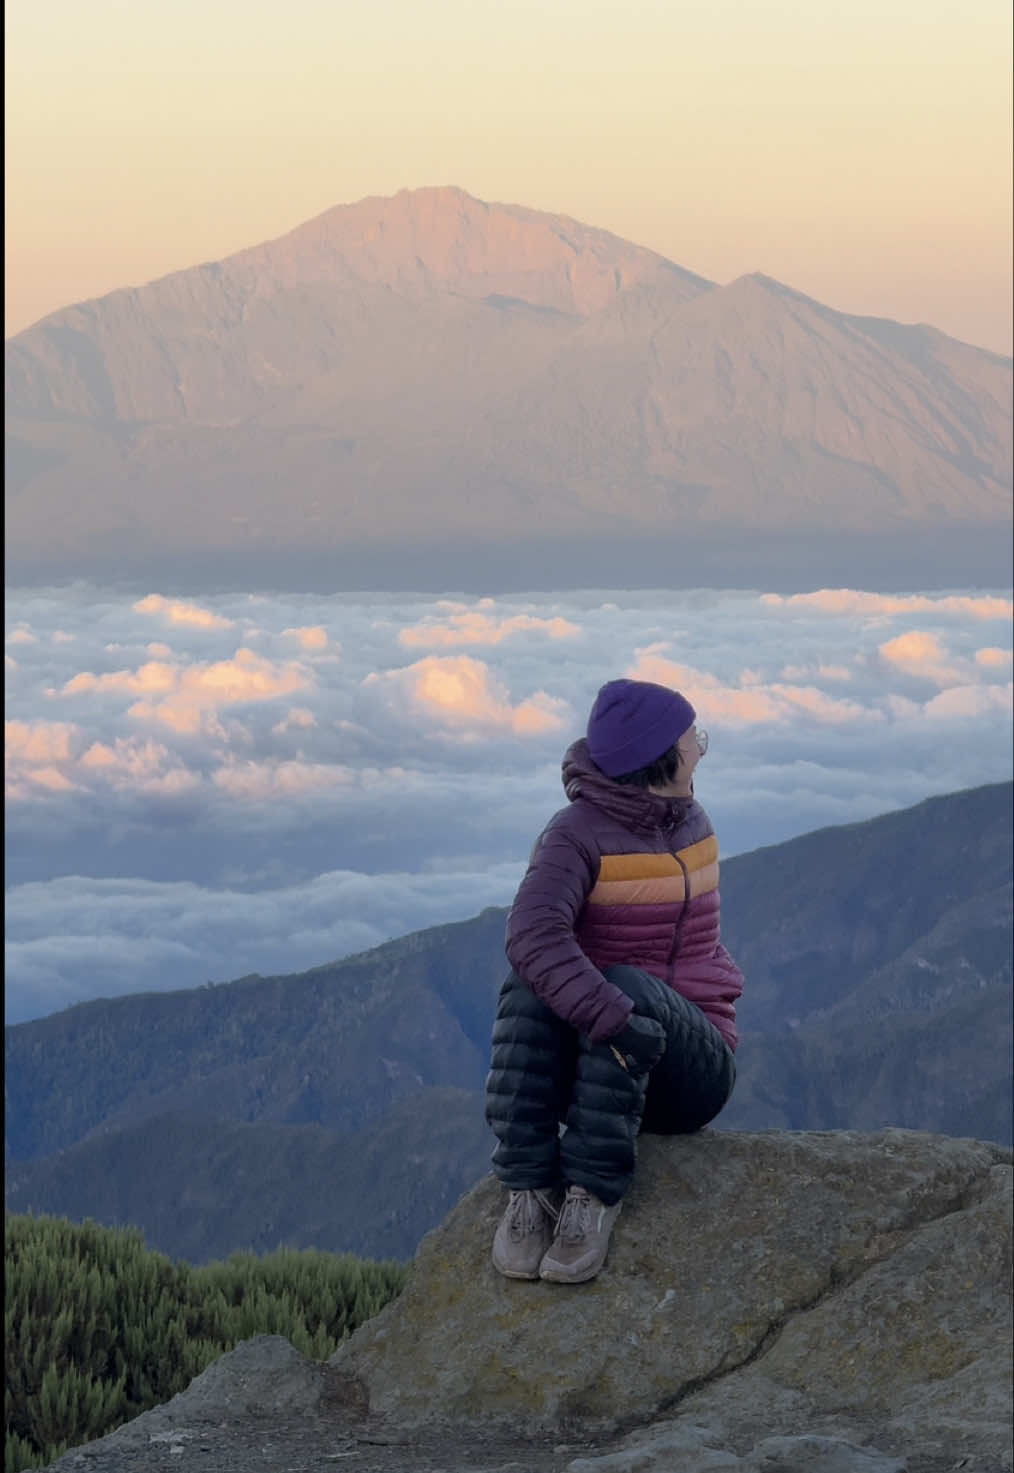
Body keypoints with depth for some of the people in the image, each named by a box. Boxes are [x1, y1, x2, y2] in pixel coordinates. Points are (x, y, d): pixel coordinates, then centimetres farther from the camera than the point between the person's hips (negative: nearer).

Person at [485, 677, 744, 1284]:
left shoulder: (692, 823, 10)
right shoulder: (577, 834, -10)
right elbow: (534, 936, -29)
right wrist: (611, 1018, -42)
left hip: (692, 1066, 2)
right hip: (592, 1053, -2)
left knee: (628, 987, -32)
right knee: (531, 984, -33)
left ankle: (594, 1196, -32)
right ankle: (530, 1190, -33)